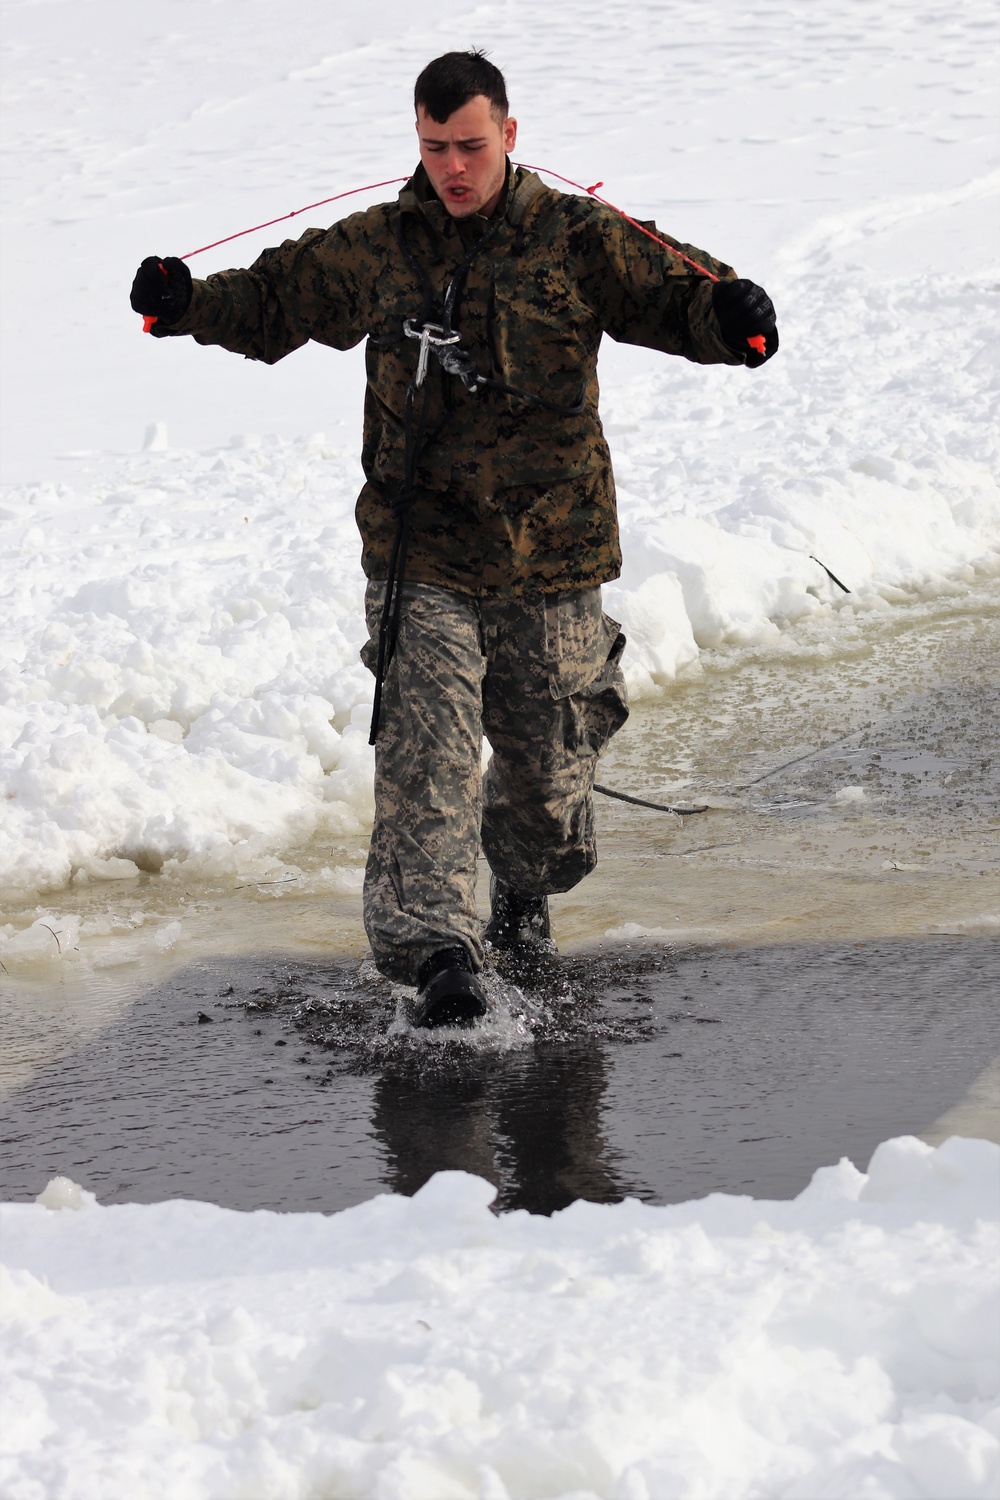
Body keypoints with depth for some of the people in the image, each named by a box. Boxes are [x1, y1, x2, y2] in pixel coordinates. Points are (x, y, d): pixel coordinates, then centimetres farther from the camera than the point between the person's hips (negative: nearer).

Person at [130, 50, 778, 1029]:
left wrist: (728, 314, -29)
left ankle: (526, 889, 43)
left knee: (549, 749, 14)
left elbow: (672, 290, -6)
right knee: (426, 751, -13)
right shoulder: (377, 248, 4)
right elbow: (276, 297, 13)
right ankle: (434, 952, -15)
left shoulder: (577, 241, -3)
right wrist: (192, 305, -4)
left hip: (550, 549, 0)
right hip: (420, 554, 0)